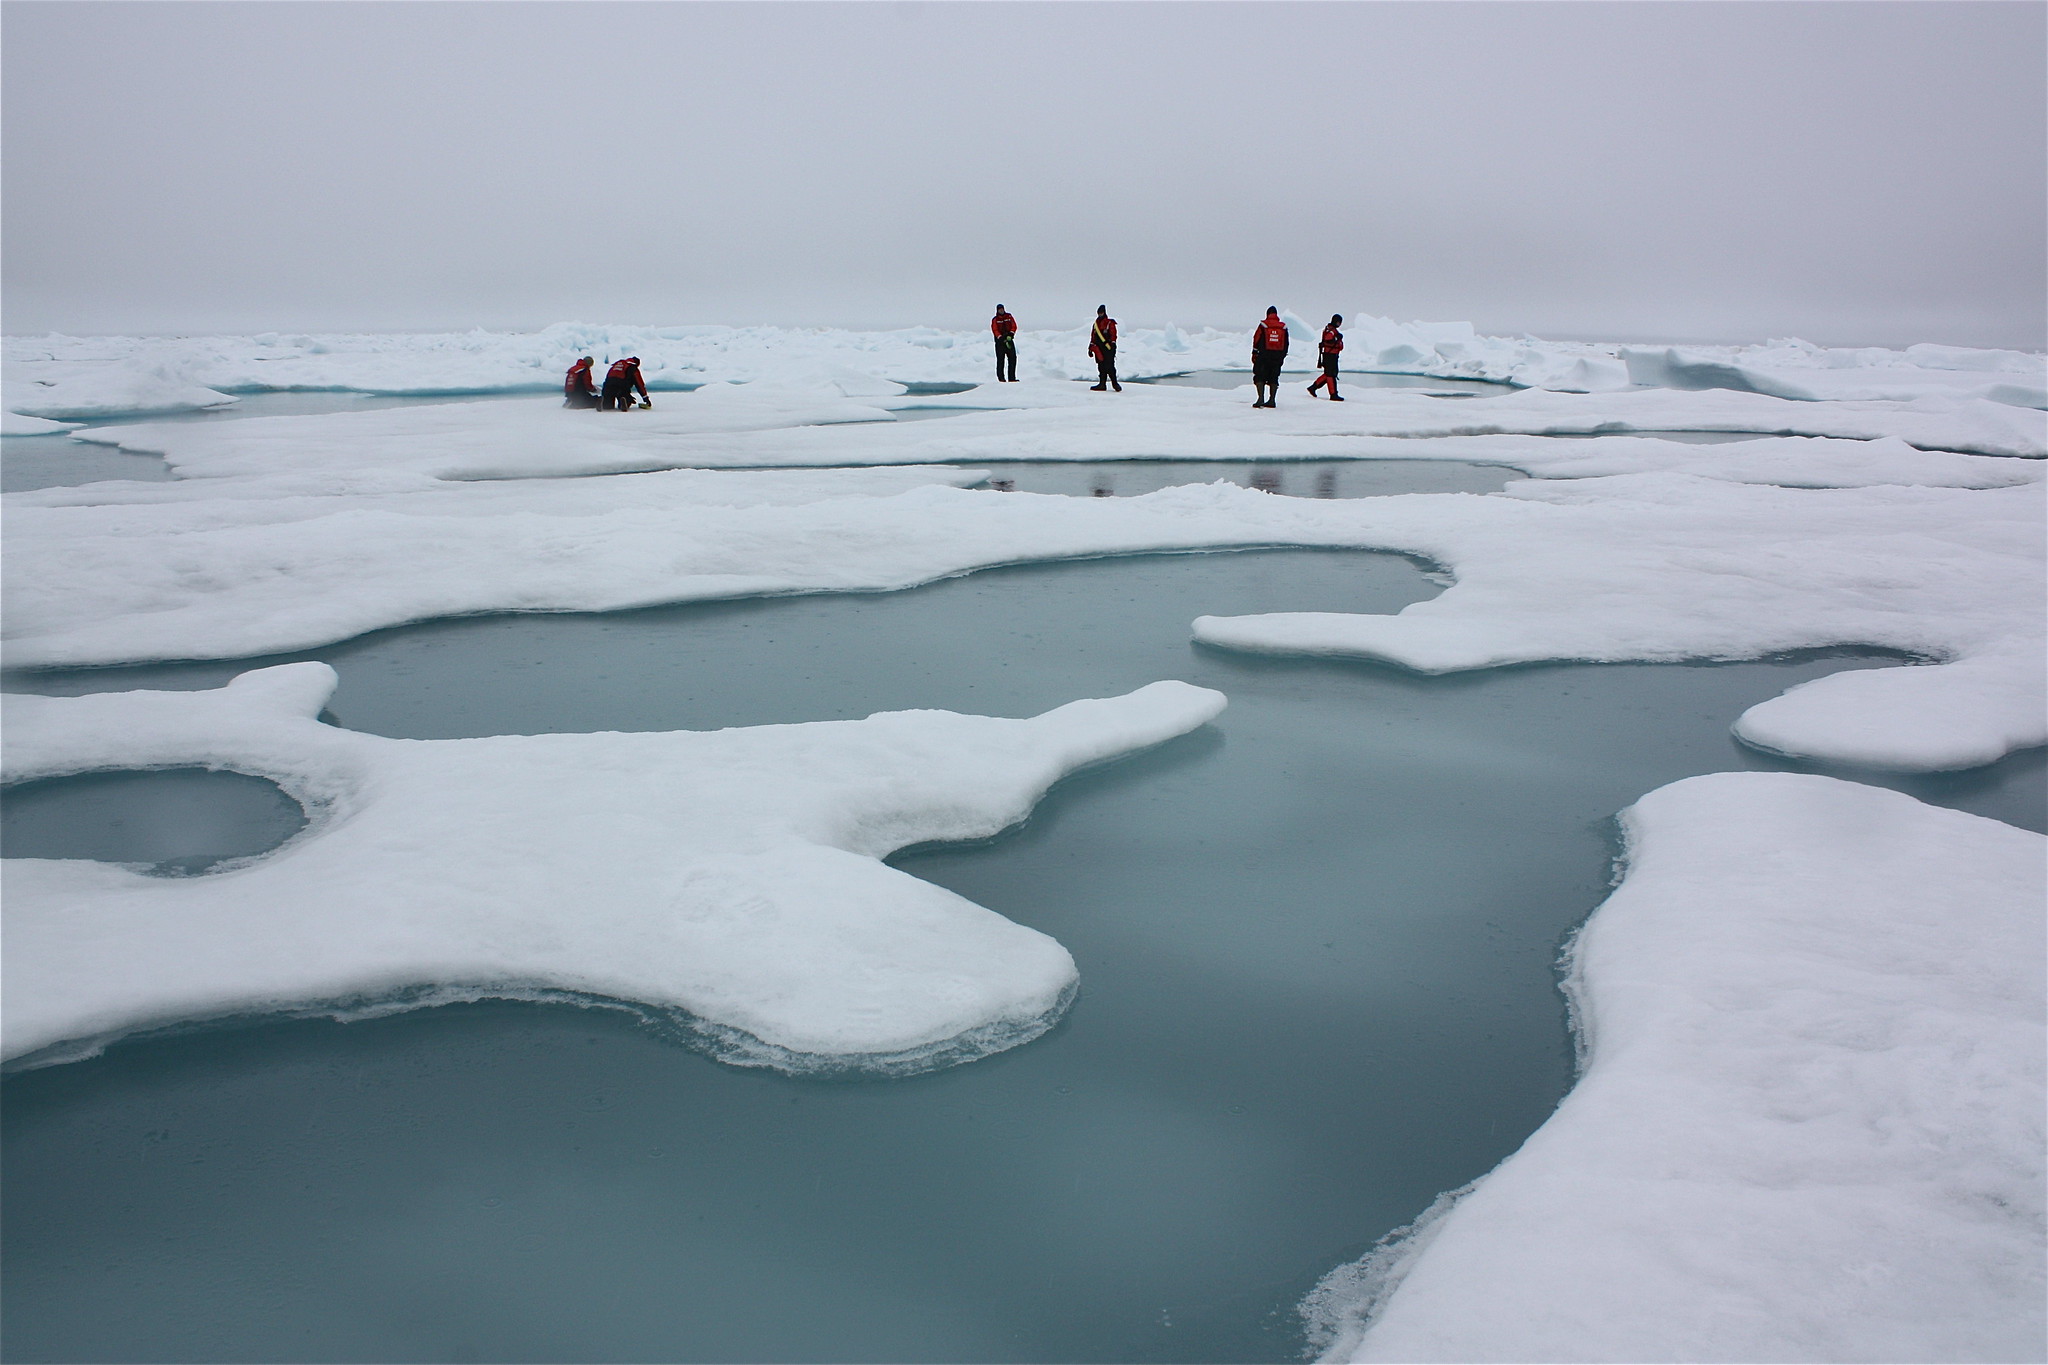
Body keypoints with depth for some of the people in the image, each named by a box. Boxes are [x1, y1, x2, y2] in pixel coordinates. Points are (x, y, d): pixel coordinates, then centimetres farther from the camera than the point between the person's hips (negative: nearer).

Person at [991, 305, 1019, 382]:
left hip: (1009, 340, 3)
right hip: (1000, 341, -3)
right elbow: (995, 330, -6)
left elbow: (1014, 326, 5)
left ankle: (1011, 378, 0)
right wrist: (1002, 338, -20)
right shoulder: (995, 320, 4)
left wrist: (1010, 334, -13)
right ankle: (1001, 378, -3)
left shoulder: (1009, 317, 12)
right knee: (1000, 360, -6)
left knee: (1013, 358, -3)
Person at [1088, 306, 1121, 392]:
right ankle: (1102, 384, 9)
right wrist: (1091, 348, 17)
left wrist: (1111, 344, -15)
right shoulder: (1096, 324, 19)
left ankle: (1115, 383, -5)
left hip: (1108, 349, -6)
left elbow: (1113, 335, -5)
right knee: (1101, 367, 6)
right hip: (1099, 349, 6)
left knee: (1109, 367, -11)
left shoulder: (1110, 323, 1)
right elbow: (1093, 337, 21)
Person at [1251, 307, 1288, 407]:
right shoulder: (1283, 327, 7)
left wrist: (1254, 354, 5)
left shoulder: (1263, 325, -3)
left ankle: (1261, 399, -13)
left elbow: (1256, 341, -2)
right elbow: (1286, 344, 11)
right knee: (1273, 378, 10)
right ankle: (1272, 400, 9)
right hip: (1278, 356, 3)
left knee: (1260, 377, 0)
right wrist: (1283, 356, 18)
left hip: (1263, 356, -3)